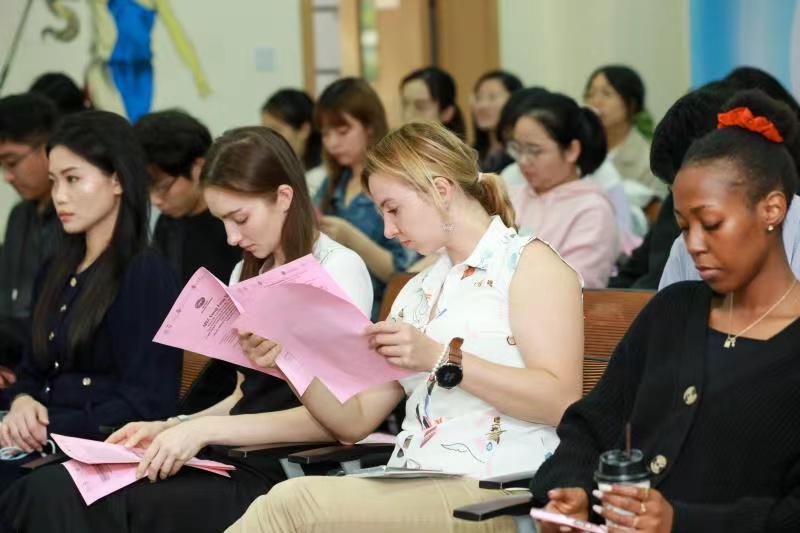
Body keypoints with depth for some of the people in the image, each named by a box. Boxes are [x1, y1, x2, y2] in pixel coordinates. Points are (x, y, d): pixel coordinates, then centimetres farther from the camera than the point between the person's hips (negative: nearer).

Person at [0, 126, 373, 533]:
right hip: (231, 462, 7)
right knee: (45, 488, -18)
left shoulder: (340, 268, -5)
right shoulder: (246, 274, 20)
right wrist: (170, 427, 4)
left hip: (286, 474, -7)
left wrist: (205, 428, -18)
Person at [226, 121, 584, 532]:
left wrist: (442, 359, -19)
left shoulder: (530, 264, 1)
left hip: (490, 494, -6)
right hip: (414, 489, 6)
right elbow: (355, 421, 19)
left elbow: (561, 401, -13)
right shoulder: (418, 292, 24)